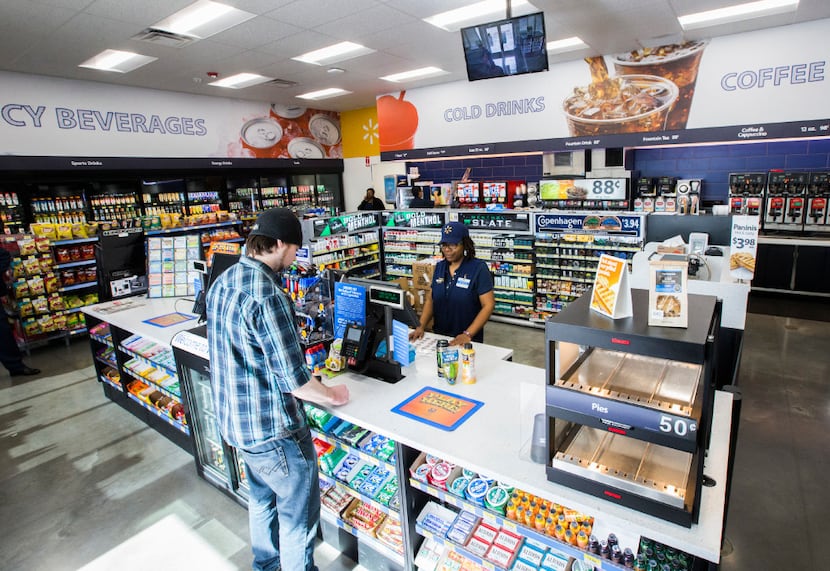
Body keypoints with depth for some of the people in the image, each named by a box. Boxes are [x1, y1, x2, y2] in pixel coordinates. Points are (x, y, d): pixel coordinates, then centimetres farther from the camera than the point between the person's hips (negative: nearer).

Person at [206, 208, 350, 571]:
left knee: (262, 499, 30)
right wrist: (332, 395, -8)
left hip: (235, 419, 10)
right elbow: (293, 379, -26)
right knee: (299, 515, 14)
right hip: (273, 428, -9)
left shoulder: (222, 283, 0)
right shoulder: (266, 295, -29)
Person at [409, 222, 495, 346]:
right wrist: (421, 326, -1)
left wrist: (468, 334, -17)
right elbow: (431, 299, 12)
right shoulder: (439, 267, 8)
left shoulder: (478, 268, -6)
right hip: (439, 336, 4)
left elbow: (488, 305, -10)